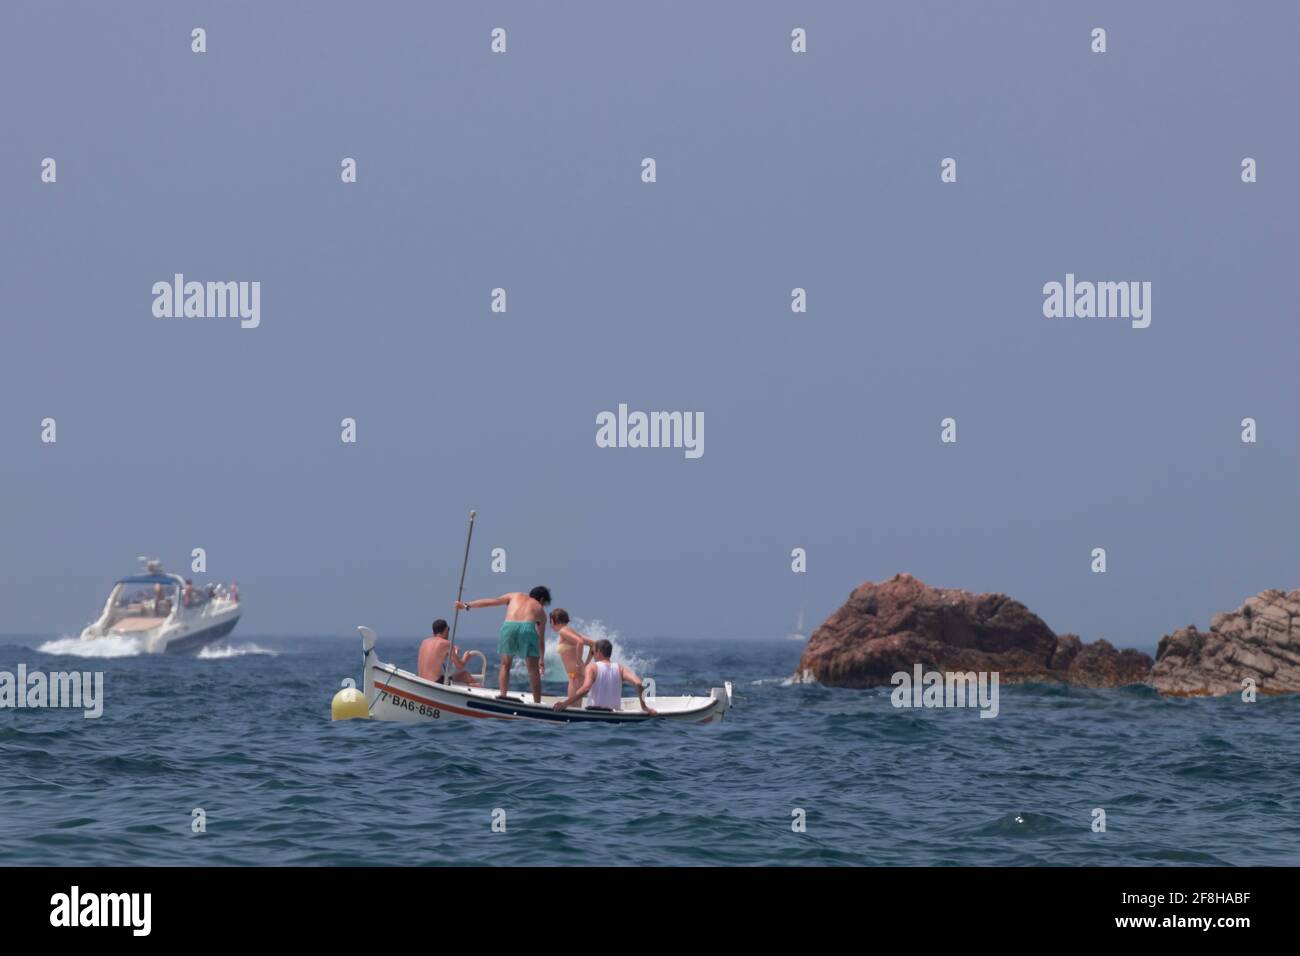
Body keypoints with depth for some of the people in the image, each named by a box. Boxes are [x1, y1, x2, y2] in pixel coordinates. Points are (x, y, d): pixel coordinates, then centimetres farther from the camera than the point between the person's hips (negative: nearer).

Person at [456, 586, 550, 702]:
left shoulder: (515, 596, 32)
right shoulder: (540, 610, 30)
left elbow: (491, 602, 25)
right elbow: (541, 639, 33)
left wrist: (467, 605, 29)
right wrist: (541, 660, 44)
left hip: (509, 626, 1)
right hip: (528, 628, -1)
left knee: (505, 664, 21)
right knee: (533, 669, 9)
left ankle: (502, 694, 9)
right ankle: (537, 703, 6)